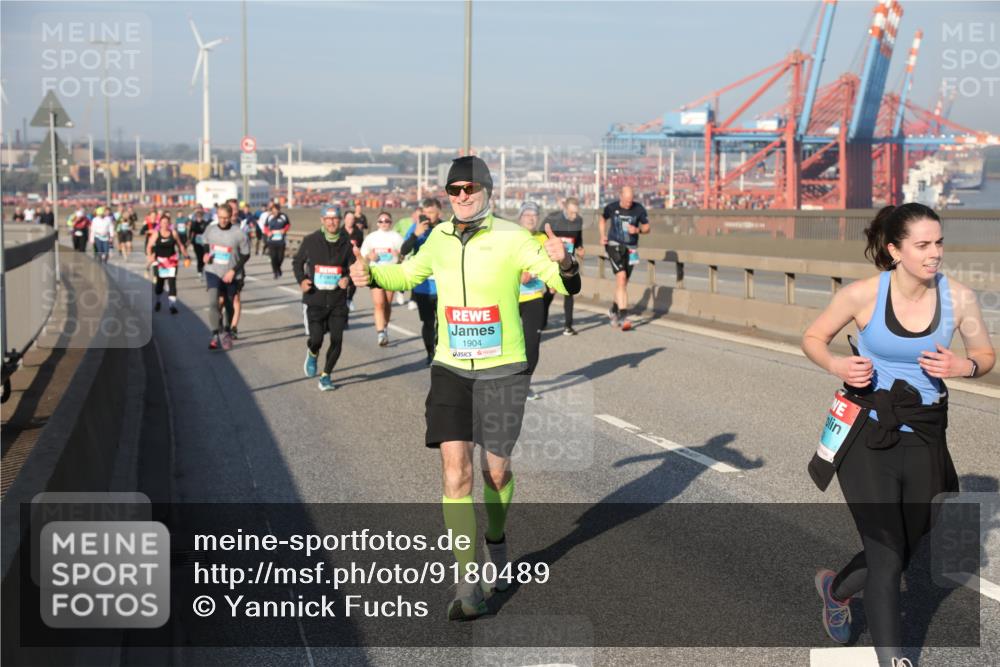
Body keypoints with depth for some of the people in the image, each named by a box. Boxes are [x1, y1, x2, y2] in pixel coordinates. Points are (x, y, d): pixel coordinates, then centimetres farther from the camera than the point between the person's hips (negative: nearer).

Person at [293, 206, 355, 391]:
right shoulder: (311, 241, -1)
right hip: (315, 299, -1)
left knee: (337, 341, -1)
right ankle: (312, 354, 28)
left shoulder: (346, 243, 1)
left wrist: (347, 279, -14)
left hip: (338, 300, 1)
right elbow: (297, 261, 11)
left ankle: (326, 376, 20)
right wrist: (301, 280, -5)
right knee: (316, 339, -10)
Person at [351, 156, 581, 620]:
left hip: (503, 371, -2)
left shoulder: (512, 238, -9)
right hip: (450, 371, 2)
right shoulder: (439, 238, 4)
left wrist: (562, 262, -33)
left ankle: (496, 539, 43)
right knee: (455, 472, -9)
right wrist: (371, 275, 3)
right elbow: (410, 273, 23)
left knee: (496, 470, 11)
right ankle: (469, 586, -3)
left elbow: (567, 287, -10)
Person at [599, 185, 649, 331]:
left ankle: (613, 311, 36)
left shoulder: (639, 209, -5)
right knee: (621, 277, -20)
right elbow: (603, 219, 15)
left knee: (623, 282, 12)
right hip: (614, 245, -3)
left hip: (631, 248, 3)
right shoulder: (611, 208, -6)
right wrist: (603, 235, 3)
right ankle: (623, 316, -24)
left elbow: (647, 228, 4)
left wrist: (638, 230, -17)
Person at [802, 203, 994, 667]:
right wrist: (836, 366, -19)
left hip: (923, 438, 4)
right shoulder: (863, 294, -13)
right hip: (867, 436, -3)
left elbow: (985, 356, 7)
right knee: (887, 558, -8)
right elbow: (813, 338, 1)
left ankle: (835, 589, 49)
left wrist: (962, 367, -15)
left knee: (902, 555, 17)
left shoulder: (958, 298, -7)